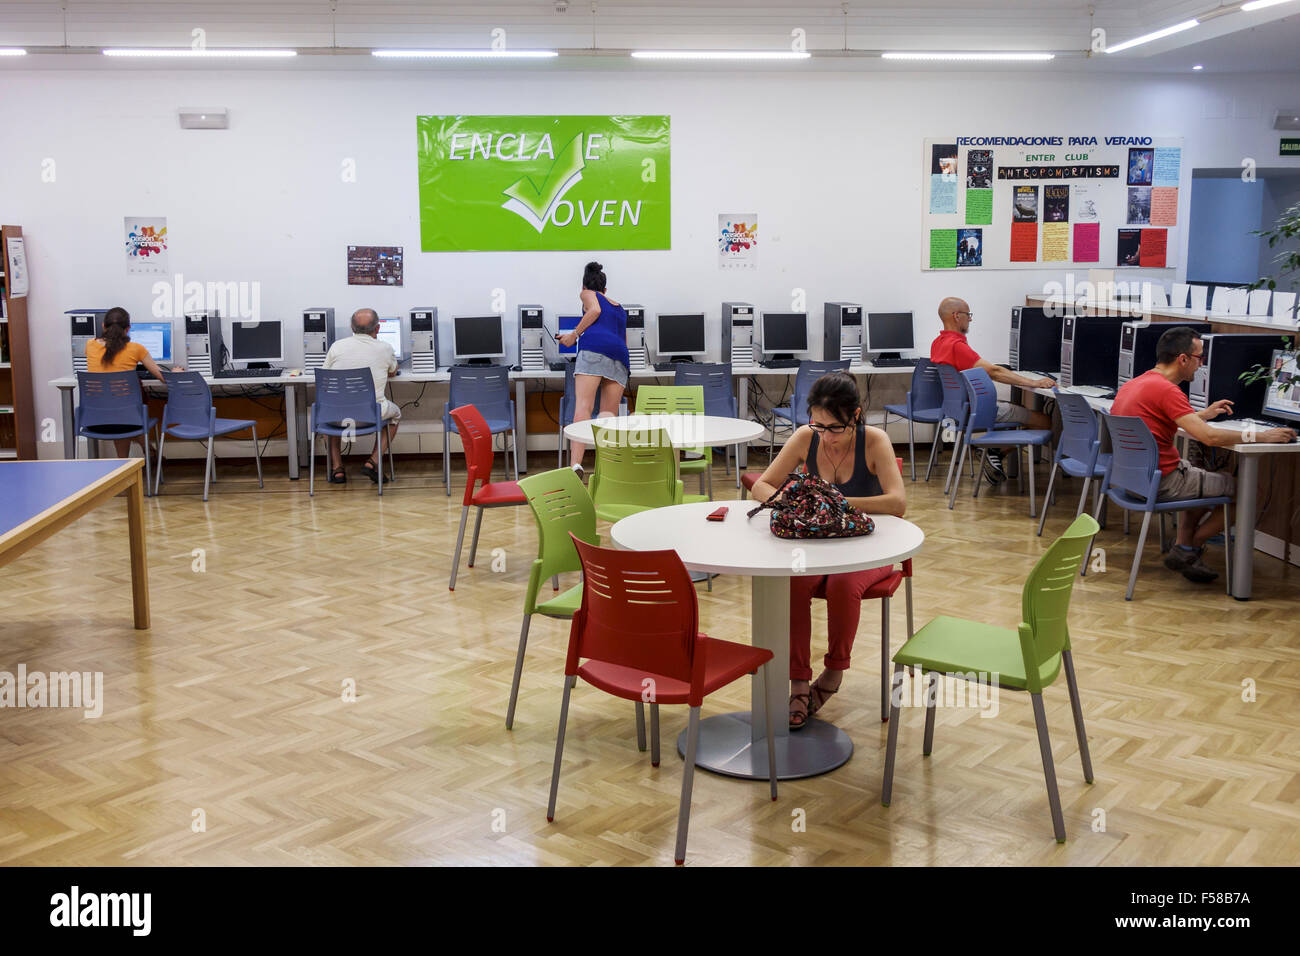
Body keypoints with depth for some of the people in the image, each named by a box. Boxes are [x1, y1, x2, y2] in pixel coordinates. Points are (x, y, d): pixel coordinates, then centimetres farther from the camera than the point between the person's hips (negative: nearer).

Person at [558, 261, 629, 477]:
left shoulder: (587, 294, 22)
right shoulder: (619, 307, 37)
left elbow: (595, 310, 0)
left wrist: (575, 334, 6)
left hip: (595, 345, -5)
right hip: (620, 354, 5)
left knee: (582, 407, -17)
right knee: (609, 415, 5)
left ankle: (576, 464, -35)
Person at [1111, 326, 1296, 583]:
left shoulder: (1131, 385, 10)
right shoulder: (1166, 390, -19)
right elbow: (1209, 437, -25)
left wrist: (1202, 414, 25)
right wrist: (1260, 436, -14)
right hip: (1162, 484, -10)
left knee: (1204, 479, 33)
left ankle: (1183, 550, 21)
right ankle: (1188, 549, 12)